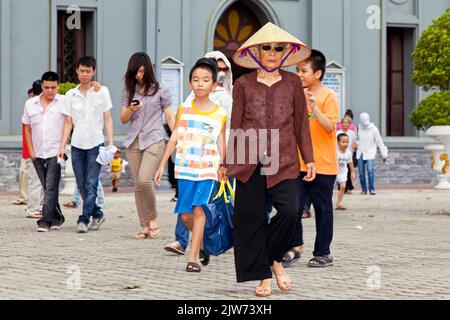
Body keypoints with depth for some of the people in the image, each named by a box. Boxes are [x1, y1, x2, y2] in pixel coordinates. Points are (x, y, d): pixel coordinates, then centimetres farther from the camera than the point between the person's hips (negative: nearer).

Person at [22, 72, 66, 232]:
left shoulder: (64, 102, -2)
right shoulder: (30, 104, 9)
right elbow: (27, 129, 14)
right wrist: (31, 151, 7)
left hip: (56, 152, -4)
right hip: (38, 153, 4)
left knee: (51, 187, -11)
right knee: (47, 188, 12)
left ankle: (46, 220, -12)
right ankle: (57, 217, 24)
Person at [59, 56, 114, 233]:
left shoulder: (102, 91, 2)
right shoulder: (70, 95, 7)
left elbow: (107, 119, 3)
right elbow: (68, 122, 10)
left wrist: (111, 143, -4)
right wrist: (62, 145, 4)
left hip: (96, 143, -3)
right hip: (77, 145, 3)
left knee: (91, 184, -10)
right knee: (82, 185, 7)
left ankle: (84, 219, -9)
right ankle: (97, 215, 22)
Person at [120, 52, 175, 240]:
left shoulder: (161, 91, 4)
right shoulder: (129, 92, 14)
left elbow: (170, 117, 6)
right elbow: (123, 119, 13)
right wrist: (130, 110, -8)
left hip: (154, 140, -4)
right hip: (134, 142, 4)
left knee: (144, 180, -20)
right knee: (137, 185, 2)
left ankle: (153, 219, -1)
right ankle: (145, 226, 8)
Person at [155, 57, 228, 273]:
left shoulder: (220, 114, 2)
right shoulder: (184, 110, 5)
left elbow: (221, 143, 9)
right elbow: (174, 137, 7)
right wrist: (162, 164, 5)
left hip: (208, 169, -2)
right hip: (185, 168, 2)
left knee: (199, 209, -15)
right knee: (185, 214, 4)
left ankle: (192, 259, -15)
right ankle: (201, 245, 31)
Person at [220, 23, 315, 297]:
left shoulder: (293, 82, 9)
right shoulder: (244, 84, 8)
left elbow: (301, 123, 12)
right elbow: (236, 125, 12)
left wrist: (309, 159, 8)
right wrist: (228, 163, 11)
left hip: (283, 161, 0)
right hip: (249, 162, 0)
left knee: (289, 211, -17)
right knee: (253, 218, 0)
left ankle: (276, 259, 9)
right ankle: (264, 275, 12)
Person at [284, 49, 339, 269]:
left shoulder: (328, 97, -7)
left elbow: (330, 127, -18)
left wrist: (315, 108, -29)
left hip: (323, 165, -5)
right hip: (300, 163, 5)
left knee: (322, 208, 4)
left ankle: (323, 253, 12)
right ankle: (295, 246, 12)